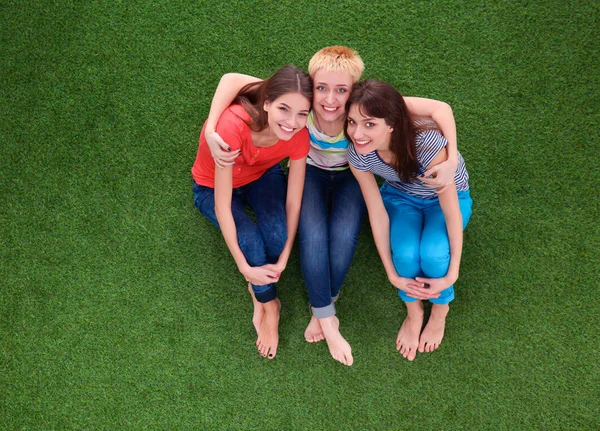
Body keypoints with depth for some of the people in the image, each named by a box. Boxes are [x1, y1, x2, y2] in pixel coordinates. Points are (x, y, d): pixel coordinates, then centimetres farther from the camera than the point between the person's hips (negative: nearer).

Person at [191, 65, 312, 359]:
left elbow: (293, 201, -18)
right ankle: (269, 307, 1)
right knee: (251, 242, -26)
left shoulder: (298, 135, -28)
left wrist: (283, 260, -23)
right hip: (213, 187, -2)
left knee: (278, 234, -26)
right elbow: (222, 206, -34)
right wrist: (244, 267, -30)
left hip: (262, 176, 3)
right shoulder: (232, 126, -41)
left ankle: (260, 291, 3)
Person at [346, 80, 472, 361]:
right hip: (401, 197, 2)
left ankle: (440, 308, 4)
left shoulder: (427, 144, -40)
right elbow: (377, 213, -17)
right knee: (405, 252, -28)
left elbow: (451, 211, -28)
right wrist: (392, 274, -15)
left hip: (447, 198, -2)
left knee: (433, 252, -30)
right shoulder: (358, 155, -27)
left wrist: (451, 274, -23)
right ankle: (413, 311, 4)